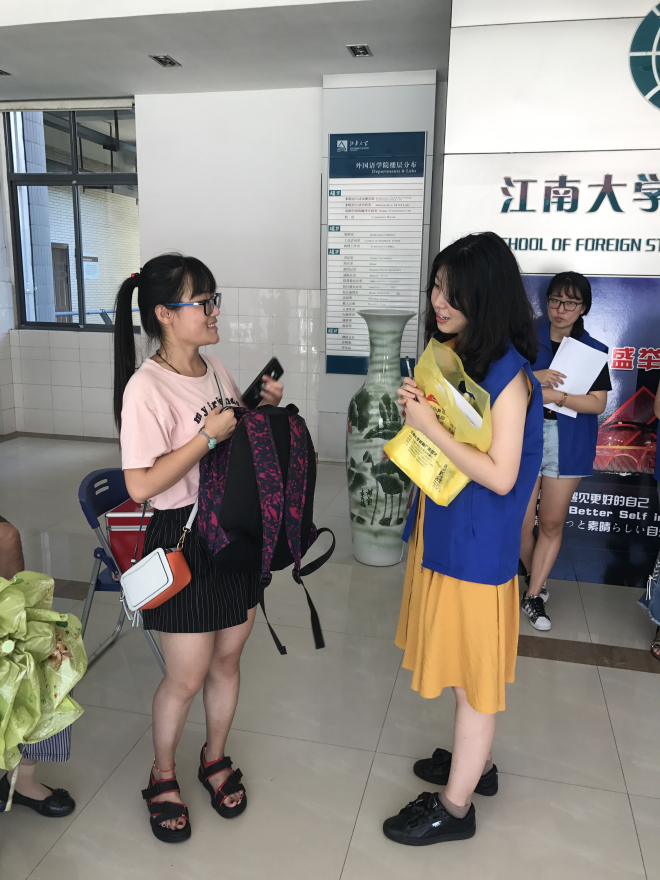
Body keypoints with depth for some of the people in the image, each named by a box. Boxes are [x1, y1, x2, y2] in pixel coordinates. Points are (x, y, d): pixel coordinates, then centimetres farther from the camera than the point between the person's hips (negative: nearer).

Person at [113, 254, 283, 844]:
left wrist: (265, 408, 1)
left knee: (227, 660, 18)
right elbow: (141, 486, -23)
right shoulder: (146, 388, -18)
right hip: (183, 540, -6)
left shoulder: (216, 370, 5)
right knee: (187, 675, 7)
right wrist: (207, 436, -23)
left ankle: (215, 758, 43)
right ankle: (162, 776, 36)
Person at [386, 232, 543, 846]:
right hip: (441, 530, 8)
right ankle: (476, 761, 45)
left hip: (477, 543, -8)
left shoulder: (508, 375, -21)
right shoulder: (450, 353, 5)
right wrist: (415, 405, -5)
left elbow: (500, 475, -23)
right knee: (463, 666, 23)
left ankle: (455, 805, 27)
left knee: (472, 674, 8)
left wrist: (430, 427, -22)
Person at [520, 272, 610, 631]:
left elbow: (597, 403, -3)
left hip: (567, 446, 1)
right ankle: (534, 577, 29)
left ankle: (533, 595, 18)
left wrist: (556, 395, -17)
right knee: (521, 522, 1)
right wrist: (533, 378, -18)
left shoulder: (593, 351, 6)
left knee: (552, 522, 5)